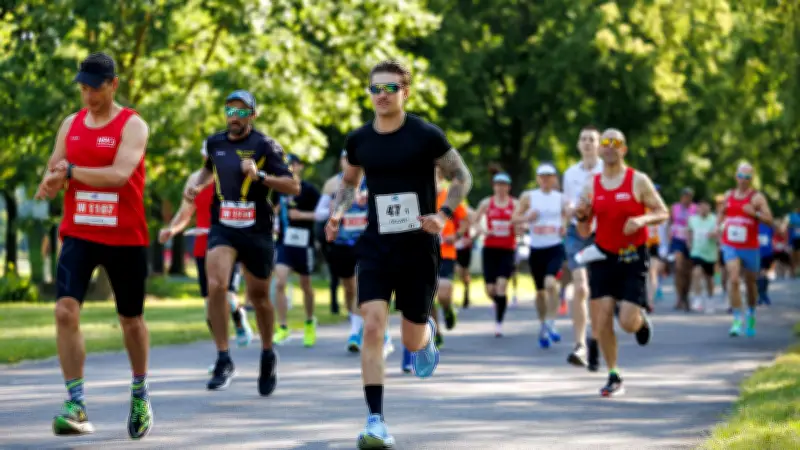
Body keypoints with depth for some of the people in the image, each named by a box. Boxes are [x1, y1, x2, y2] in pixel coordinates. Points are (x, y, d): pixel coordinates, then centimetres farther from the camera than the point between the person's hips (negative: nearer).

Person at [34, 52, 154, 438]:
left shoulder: (132, 126, -8)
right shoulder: (70, 125, 8)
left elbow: (119, 174, -23)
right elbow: (51, 178, 11)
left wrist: (71, 171, -20)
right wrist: (52, 182, -13)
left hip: (125, 237, -3)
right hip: (78, 234, 3)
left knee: (131, 319, 10)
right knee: (65, 311, -16)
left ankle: (140, 395, 34)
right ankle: (76, 405, -16)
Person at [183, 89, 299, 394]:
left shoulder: (265, 146, -8)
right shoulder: (214, 143, 6)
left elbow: (293, 187, -11)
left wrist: (260, 176, -24)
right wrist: (196, 184, 10)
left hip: (257, 231, -2)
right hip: (222, 228, 2)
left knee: (259, 297, 11)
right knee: (216, 286, -21)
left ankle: (268, 355, 37)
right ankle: (223, 360, -14)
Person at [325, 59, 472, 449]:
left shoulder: (426, 136, -8)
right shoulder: (358, 140, 2)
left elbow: (461, 177, 2)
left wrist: (443, 215, -14)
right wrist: (337, 212, 3)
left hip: (418, 247, -2)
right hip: (376, 247, 2)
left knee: (412, 342, 7)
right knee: (373, 327, -16)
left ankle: (427, 333, 48)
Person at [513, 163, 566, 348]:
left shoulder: (561, 198, 4)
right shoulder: (528, 197, 3)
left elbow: (568, 216, 17)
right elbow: (514, 218, 7)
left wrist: (565, 227, -5)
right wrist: (526, 218, -13)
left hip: (555, 248, -2)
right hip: (536, 249, 2)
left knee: (550, 282, -25)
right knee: (540, 290, 10)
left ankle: (550, 324, -20)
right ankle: (543, 327, 27)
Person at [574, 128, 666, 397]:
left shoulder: (638, 181, -3)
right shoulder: (592, 186, 6)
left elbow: (663, 213, -1)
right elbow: (584, 233, 10)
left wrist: (642, 219, -20)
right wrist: (581, 217, -12)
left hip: (632, 258, -3)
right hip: (603, 257, 3)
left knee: (628, 322, -12)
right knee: (601, 321, -6)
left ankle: (642, 319, 26)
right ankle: (614, 377, 8)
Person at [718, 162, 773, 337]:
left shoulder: (757, 197, -5)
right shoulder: (729, 195, 9)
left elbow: (769, 220, -12)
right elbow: (722, 213, 28)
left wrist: (755, 213, -28)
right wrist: (719, 226, 10)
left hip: (750, 248, -2)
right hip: (730, 247, 2)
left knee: (750, 283, 11)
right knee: (733, 280, -16)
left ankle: (751, 315, 36)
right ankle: (737, 319, -17)